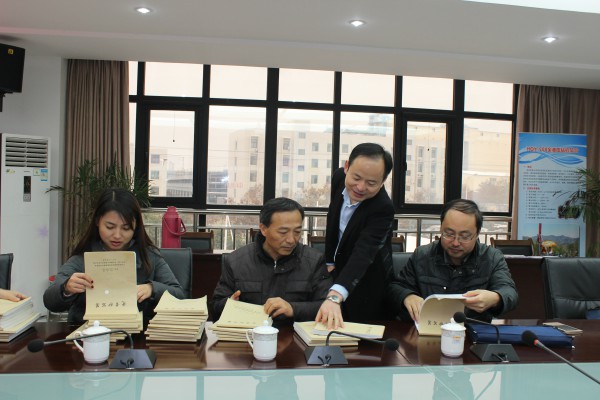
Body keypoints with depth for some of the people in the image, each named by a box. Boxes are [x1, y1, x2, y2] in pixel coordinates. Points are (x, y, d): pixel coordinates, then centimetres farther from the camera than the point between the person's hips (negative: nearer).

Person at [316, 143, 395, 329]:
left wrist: (334, 297, -55)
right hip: (339, 270, 6)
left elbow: (362, 255, -42)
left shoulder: (383, 209, -32)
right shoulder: (339, 177, -13)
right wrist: (330, 261, 4)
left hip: (366, 285, -6)